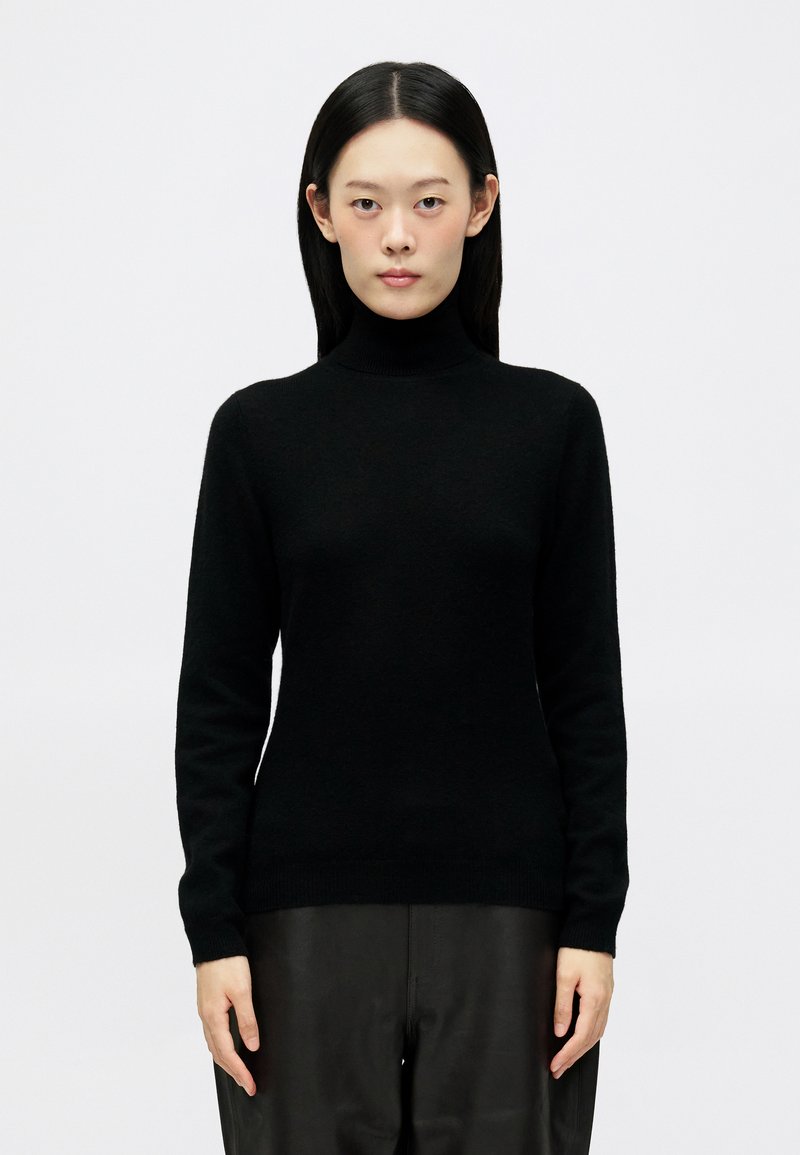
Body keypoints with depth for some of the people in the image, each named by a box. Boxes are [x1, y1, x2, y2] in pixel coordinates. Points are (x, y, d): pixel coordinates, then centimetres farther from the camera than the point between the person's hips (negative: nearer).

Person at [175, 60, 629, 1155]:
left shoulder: (551, 422, 2)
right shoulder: (261, 430, 2)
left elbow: (584, 688, 2)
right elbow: (220, 697, 1)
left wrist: (593, 920, -3)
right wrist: (213, 930, -5)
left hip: (503, 909, 0)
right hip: (311, 909, 0)